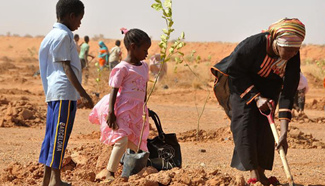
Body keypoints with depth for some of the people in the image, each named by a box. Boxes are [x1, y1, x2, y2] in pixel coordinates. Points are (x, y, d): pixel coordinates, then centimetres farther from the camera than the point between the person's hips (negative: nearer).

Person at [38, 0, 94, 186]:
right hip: (65, 92, -10)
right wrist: (83, 94, -17)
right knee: (60, 135, -9)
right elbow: (67, 68, -15)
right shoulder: (63, 36, -10)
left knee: (52, 134, 11)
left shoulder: (51, 35, 19)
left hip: (53, 92, 10)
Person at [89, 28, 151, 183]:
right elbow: (114, 91, -13)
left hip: (137, 112, 8)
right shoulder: (122, 68, -10)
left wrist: (145, 111, 23)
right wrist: (111, 113, -19)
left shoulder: (144, 67, 13)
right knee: (122, 140, -16)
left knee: (134, 144, 8)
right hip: (123, 110, -8)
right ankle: (110, 174, -13)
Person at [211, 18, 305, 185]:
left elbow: (287, 94, -25)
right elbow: (234, 70, -23)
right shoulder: (254, 44, -37)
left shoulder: (293, 58, -23)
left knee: (264, 123, -7)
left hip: (266, 86, 4)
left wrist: (284, 132, -32)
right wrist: (256, 97, -28)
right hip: (237, 80, -4)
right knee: (245, 121, -18)